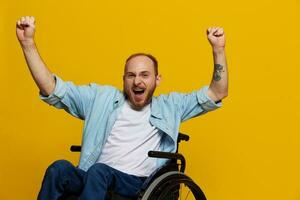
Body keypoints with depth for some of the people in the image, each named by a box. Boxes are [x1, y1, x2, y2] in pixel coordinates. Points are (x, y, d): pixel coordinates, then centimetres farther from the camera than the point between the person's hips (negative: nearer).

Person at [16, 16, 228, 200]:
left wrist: (218, 49, 1)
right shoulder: (102, 98, 18)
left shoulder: (170, 106, 19)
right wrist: (28, 43, 4)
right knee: (59, 168, -32)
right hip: (93, 179, 2)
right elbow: (51, 89, 13)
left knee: (99, 171, -36)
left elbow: (217, 93, 14)